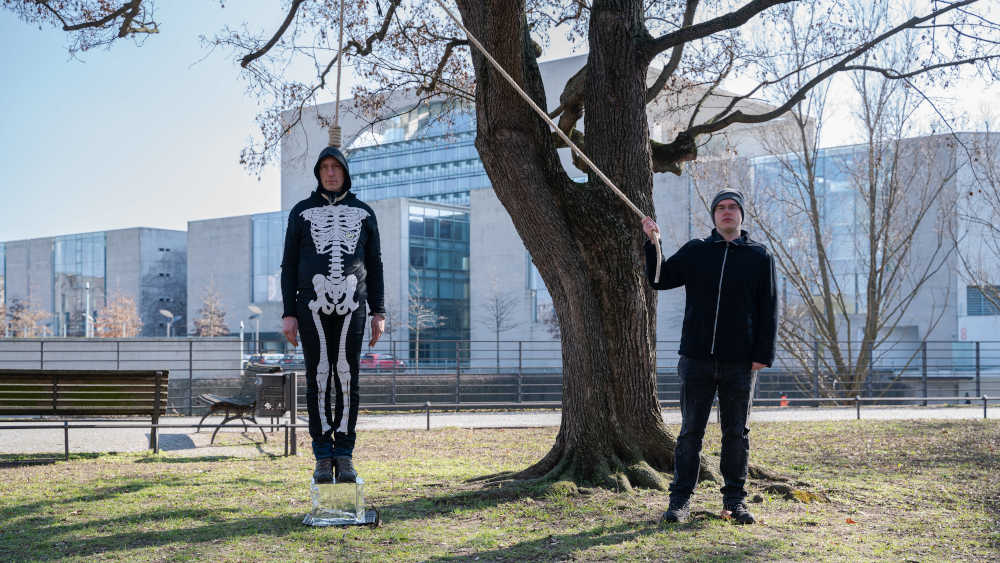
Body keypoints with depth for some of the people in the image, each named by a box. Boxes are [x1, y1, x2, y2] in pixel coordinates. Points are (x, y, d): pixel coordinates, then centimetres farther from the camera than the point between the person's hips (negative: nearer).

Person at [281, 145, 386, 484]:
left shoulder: (363, 214, 13)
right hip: (313, 306, -1)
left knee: (347, 377, -1)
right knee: (318, 377, -1)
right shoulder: (302, 212, 10)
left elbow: (374, 265, 13)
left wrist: (379, 312, 4)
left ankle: (345, 457, 4)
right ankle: (323, 457, 4)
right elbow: (289, 265, 8)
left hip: (351, 307, 1)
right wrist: (288, 314, -1)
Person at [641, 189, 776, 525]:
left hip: (740, 362, 0)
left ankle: (735, 500, 17)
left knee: (737, 433, 7)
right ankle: (681, 499, 10)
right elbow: (660, 279, 7)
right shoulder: (695, 251, 8)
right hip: (697, 359, 0)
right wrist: (652, 244, -6)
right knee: (691, 431, 4)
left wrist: (763, 354, -3)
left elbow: (768, 309, 4)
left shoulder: (759, 257, 5)